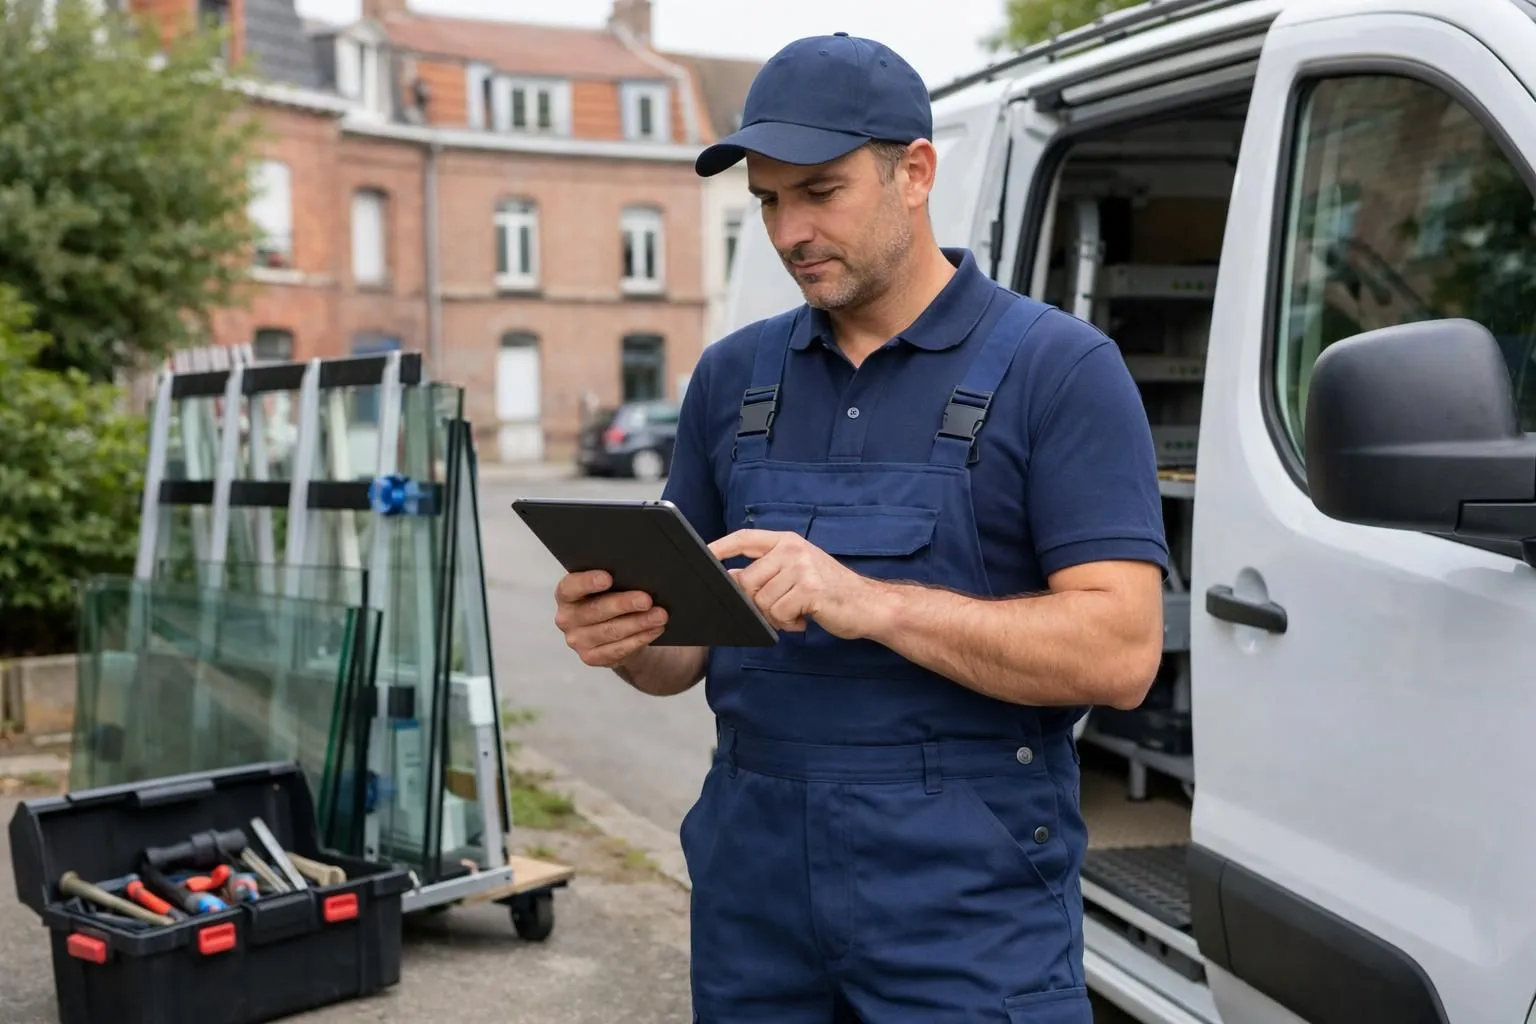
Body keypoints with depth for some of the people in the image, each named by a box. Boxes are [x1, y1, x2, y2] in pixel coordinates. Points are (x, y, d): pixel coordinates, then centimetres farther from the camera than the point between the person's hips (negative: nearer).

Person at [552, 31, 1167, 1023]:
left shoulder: (1059, 367, -6)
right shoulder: (733, 375, 9)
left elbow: (1120, 650, -14)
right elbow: (692, 648, 13)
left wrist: (870, 603, -24)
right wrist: (626, 635, -10)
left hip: (968, 900, -4)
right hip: (751, 893, 5)